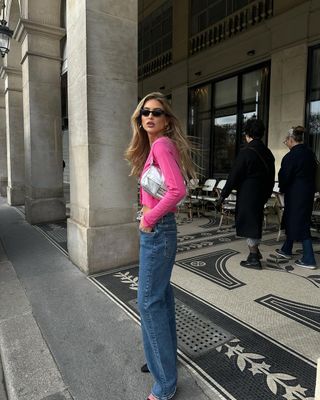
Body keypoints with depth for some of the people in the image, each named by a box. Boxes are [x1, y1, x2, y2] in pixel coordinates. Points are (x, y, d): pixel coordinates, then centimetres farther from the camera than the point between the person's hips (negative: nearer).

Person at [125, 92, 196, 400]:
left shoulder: (161, 144, -14)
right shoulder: (154, 147, 14)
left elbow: (177, 189, -28)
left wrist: (150, 218, -17)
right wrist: (148, 211, 7)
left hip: (157, 229, -10)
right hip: (157, 228, 10)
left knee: (149, 301, -1)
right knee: (161, 294, 19)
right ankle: (166, 357, 39)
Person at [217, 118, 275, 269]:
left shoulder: (246, 151, -14)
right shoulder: (267, 152, 8)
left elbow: (234, 175, -15)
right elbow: (271, 177, 14)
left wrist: (224, 194, -9)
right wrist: (266, 194, 23)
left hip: (247, 194, -7)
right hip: (261, 194, 7)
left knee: (248, 224, 0)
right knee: (255, 222, 20)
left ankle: (254, 258, 5)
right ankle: (255, 251, 32)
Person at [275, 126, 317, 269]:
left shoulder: (290, 156, -18)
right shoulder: (310, 153, 7)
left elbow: (285, 177, -13)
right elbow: (312, 172, 12)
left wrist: (282, 189, 6)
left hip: (295, 194, -8)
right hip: (308, 192, 9)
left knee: (300, 224, -1)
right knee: (292, 221, 18)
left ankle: (309, 260, 4)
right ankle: (286, 250, 32)